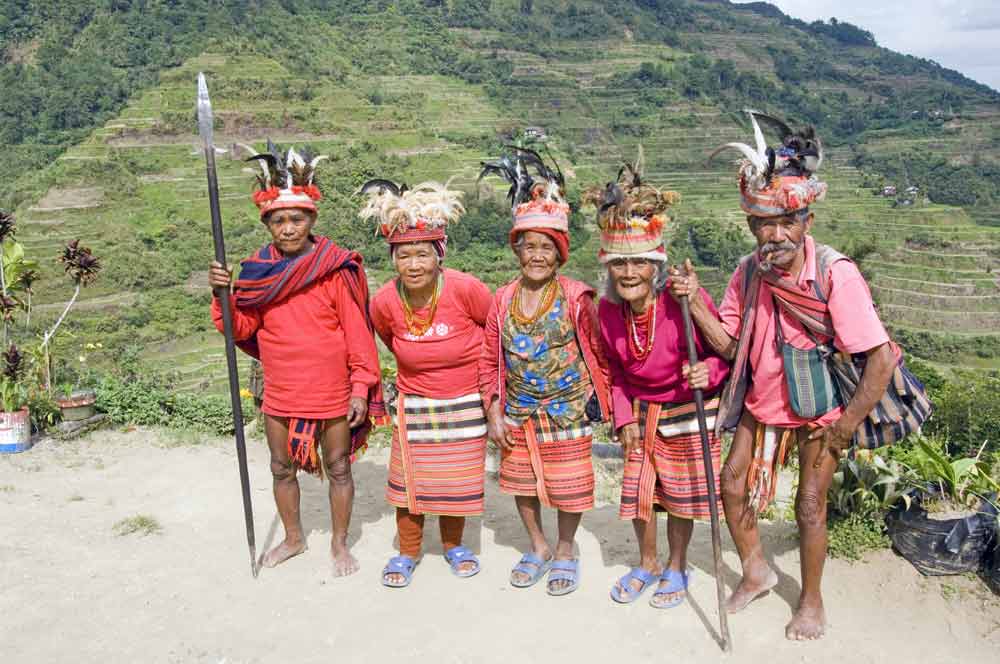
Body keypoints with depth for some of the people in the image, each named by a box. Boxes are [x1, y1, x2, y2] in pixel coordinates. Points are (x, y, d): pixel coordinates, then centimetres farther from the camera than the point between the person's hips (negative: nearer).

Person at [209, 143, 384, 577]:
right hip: (280, 393, 4)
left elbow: (357, 330, -10)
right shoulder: (258, 269, -1)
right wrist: (222, 295, -14)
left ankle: (339, 543, 30)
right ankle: (293, 538, 40)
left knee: (338, 467, 11)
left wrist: (361, 387, -11)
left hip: (331, 393, -4)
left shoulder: (335, 269, -13)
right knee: (282, 468, 18)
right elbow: (242, 329, 3)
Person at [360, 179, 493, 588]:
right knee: (409, 478, 8)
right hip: (414, 405, 1)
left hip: (466, 403, -1)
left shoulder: (465, 289, -23)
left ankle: (453, 544, 37)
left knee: (458, 478, 13)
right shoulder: (384, 302, -15)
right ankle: (407, 552, 31)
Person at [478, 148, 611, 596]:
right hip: (518, 413, 4)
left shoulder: (576, 297, -14)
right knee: (521, 482, 16)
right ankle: (538, 547, 39)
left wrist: (599, 397, -2)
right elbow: (490, 359, 2)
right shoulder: (503, 299, -4)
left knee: (568, 485, 9)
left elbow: (599, 352, -4)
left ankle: (566, 550, 35)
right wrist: (494, 412, -1)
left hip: (568, 412, -3)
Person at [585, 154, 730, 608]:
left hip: (689, 410, -4)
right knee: (637, 490, 12)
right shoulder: (607, 310, -12)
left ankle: (677, 568, 32)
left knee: (681, 494, 8)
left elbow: (724, 350, -13)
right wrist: (624, 417, 1)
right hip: (641, 412, 4)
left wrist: (709, 372, -33)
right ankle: (647, 563, 36)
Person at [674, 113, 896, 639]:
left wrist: (846, 426, -19)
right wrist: (694, 300, -18)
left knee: (809, 505, 6)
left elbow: (882, 358, -25)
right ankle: (756, 572, 36)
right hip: (762, 403, 5)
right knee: (733, 483, 11)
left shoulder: (835, 274, -26)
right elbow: (728, 344, -5)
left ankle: (812, 601, 31)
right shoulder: (749, 273, -9)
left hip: (818, 411, -5)